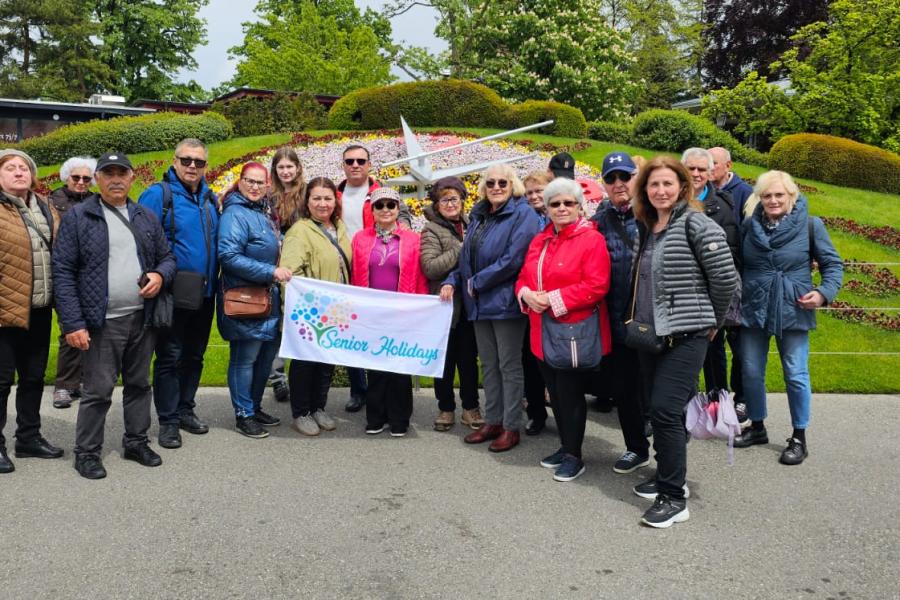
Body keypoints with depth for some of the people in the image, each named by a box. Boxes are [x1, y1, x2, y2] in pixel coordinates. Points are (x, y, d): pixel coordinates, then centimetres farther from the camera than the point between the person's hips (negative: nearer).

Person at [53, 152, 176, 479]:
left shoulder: (147, 217, 11)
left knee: (139, 384, 14)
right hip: (102, 322, -4)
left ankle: (136, 441, 29)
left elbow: (168, 257, 18)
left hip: (143, 319, 4)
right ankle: (87, 452, 15)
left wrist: (160, 275, -7)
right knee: (98, 390, 0)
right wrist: (72, 323, -13)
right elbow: (63, 271, -6)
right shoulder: (78, 216, -2)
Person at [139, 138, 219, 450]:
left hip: (204, 293, 6)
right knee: (170, 357, 1)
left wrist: (214, 280, 12)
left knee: (194, 355, 15)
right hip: (173, 293, -6)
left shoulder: (210, 198, 10)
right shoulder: (158, 195, -9)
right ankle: (168, 421, 11)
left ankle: (185, 409, 29)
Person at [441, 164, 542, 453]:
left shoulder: (523, 216, -11)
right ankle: (492, 421, 25)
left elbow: (512, 260, -21)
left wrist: (476, 283, -14)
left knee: (509, 365, 2)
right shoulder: (479, 216, 12)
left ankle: (511, 427, 12)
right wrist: (453, 281, -1)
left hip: (506, 302, -7)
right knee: (488, 364, 14)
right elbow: (466, 255, 17)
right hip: (480, 303, 7)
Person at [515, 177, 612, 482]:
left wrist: (553, 299, -19)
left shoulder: (592, 239, -9)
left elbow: (596, 286, -18)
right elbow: (523, 277, 18)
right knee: (555, 392, 15)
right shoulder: (539, 240, 14)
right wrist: (526, 293, -6)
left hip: (575, 331, -7)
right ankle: (565, 446, 30)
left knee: (570, 393, 1)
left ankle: (574, 455, 15)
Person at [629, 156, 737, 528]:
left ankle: (675, 498, -2)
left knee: (665, 409, -12)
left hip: (685, 335, -7)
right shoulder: (647, 228, 12)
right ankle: (667, 477, 29)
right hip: (650, 333, 8)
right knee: (658, 409, 13)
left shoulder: (695, 224, -11)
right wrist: (637, 322, 16)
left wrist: (711, 320, -2)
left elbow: (726, 277, -12)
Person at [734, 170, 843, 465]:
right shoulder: (750, 225, 1)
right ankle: (757, 427, 29)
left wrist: (824, 292, -16)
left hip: (793, 312, -3)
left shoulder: (810, 225, -6)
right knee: (751, 372, 10)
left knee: (796, 375, 2)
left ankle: (799, 438, 16)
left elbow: (832, 263, 0)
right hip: (753, 309, 3)